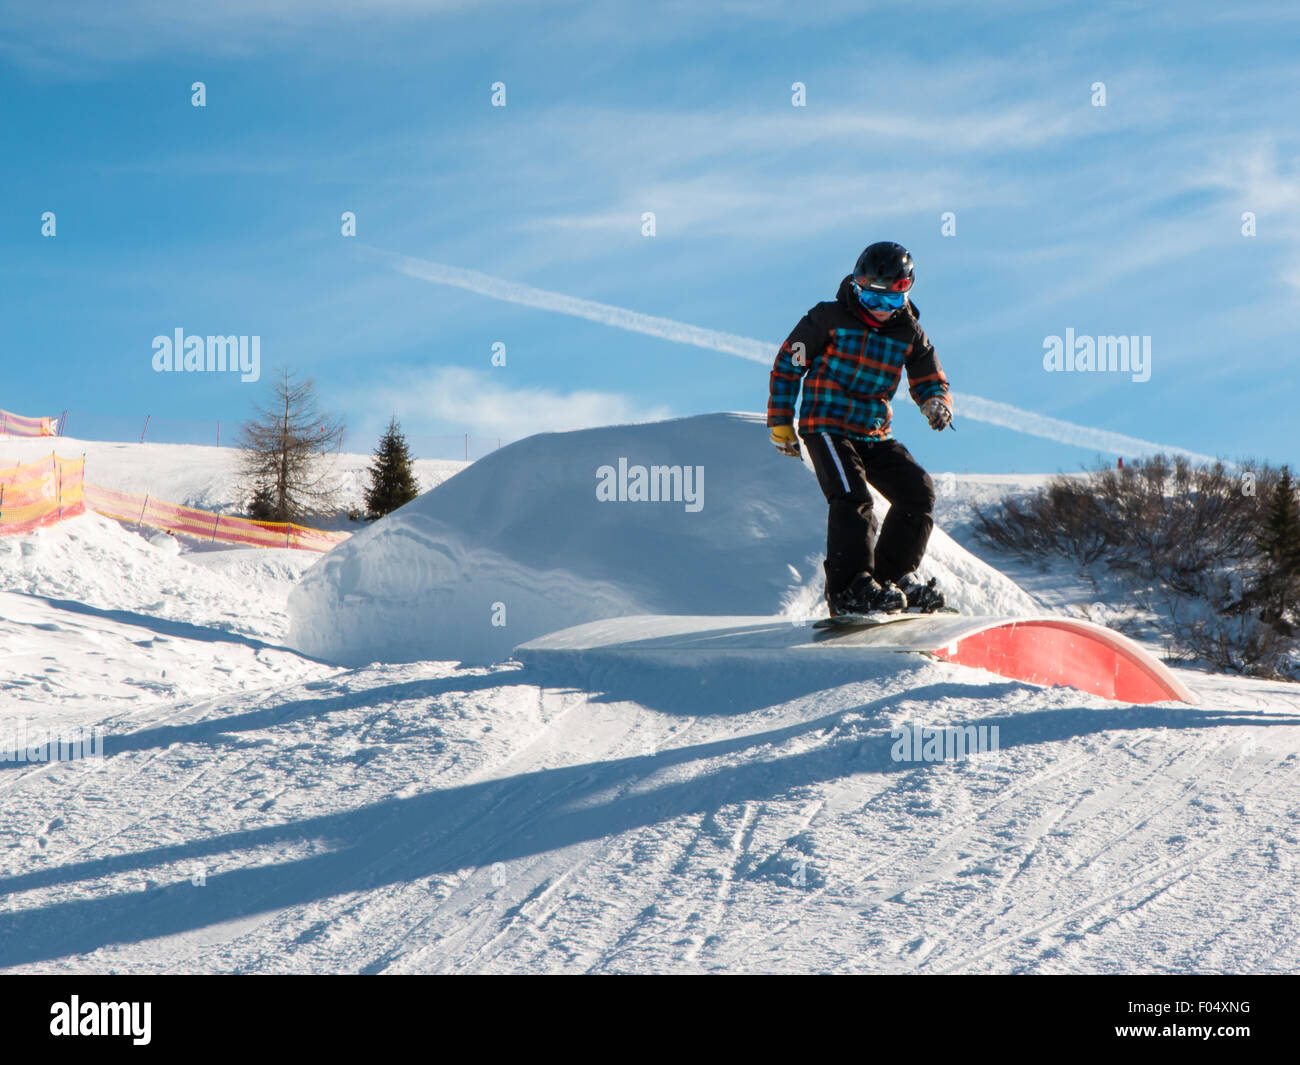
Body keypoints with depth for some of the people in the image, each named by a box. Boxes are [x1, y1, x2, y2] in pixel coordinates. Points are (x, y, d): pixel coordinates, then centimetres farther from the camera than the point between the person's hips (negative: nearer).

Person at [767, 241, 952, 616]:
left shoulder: (909, 333, 5)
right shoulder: (829, 319, -6)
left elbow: (930, 382, 14)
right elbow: (787, 364, 2)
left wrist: (936, 402, -11)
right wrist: (781, 422, 0)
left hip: (873, 434, 5)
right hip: (826, 426, -5)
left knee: (918, 490, -9)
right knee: (853, 496, -25)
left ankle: (894, 575, 2)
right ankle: (849, 589, -25)